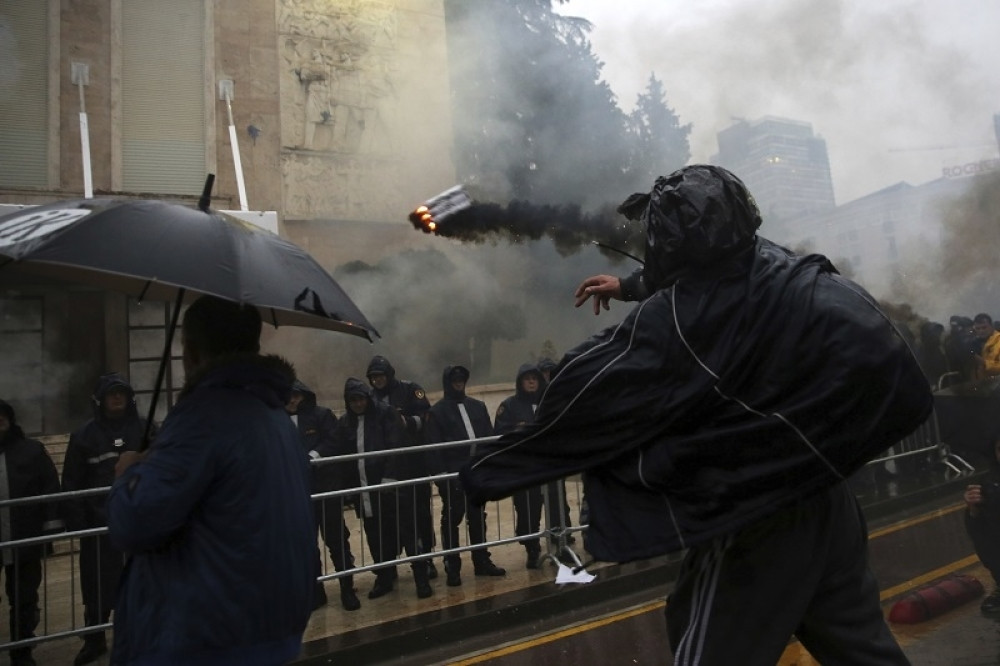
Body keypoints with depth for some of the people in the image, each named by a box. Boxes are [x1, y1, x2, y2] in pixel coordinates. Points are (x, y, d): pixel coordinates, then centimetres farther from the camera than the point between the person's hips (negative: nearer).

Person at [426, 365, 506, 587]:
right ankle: (452, 569, 11)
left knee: (478, 518, 13)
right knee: (451, 520, 4)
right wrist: (440, 475, -14)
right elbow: (435, 446, -7)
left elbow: (489, 437, 11)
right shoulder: (437, 411, -2)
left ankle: (482, 562, 23)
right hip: (453, 475, -4)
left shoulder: (478, 406, 11)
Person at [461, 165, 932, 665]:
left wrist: (489, 469, -9)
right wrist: (630, 286, 31)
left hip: (753, 522, -7)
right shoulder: (780, 269, -4)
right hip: (828, 501, 7)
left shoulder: (674, 320, -24)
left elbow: (584, 397, -20)